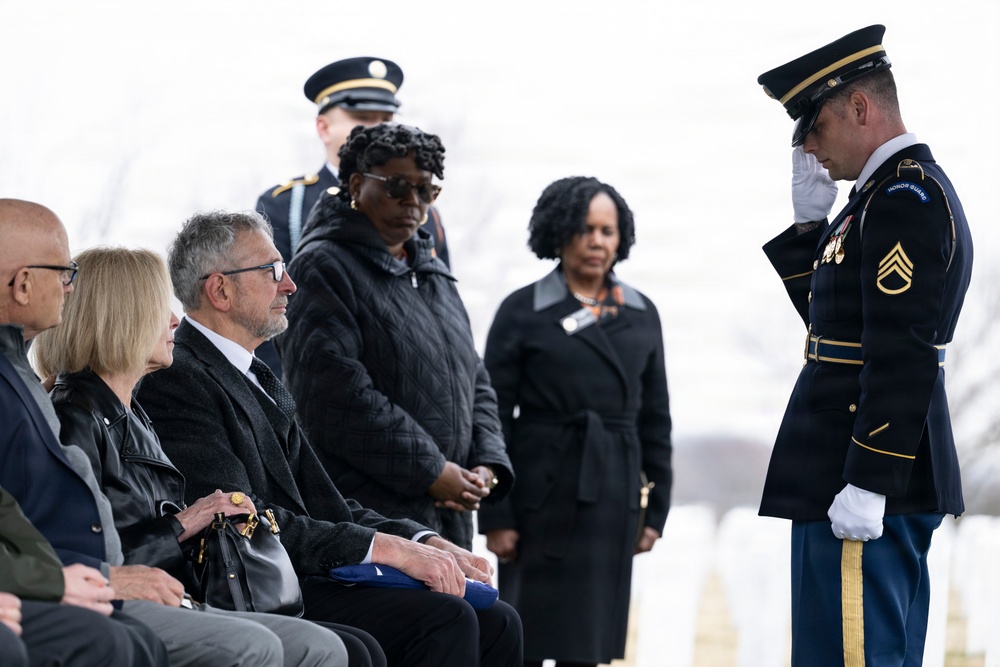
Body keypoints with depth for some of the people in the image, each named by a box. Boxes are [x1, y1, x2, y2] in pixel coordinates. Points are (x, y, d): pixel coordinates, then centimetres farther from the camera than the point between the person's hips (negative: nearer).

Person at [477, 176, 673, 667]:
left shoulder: (641, 316, 9)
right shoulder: (522, 312, -2)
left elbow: (655, 419, 12)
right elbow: (494, 419, -4)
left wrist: (656, 508, 7)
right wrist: (495, 516, -10)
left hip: (612, 498, 3)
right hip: (543, 495, -3)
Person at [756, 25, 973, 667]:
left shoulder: (904, 199, -16)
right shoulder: (913, 190, 17)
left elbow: (904, 356, -23)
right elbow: (833, 317, 25)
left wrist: (867, 484, -24)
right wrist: (810, 223, 12)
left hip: (864, 484, -11)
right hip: (902, 479, 11)